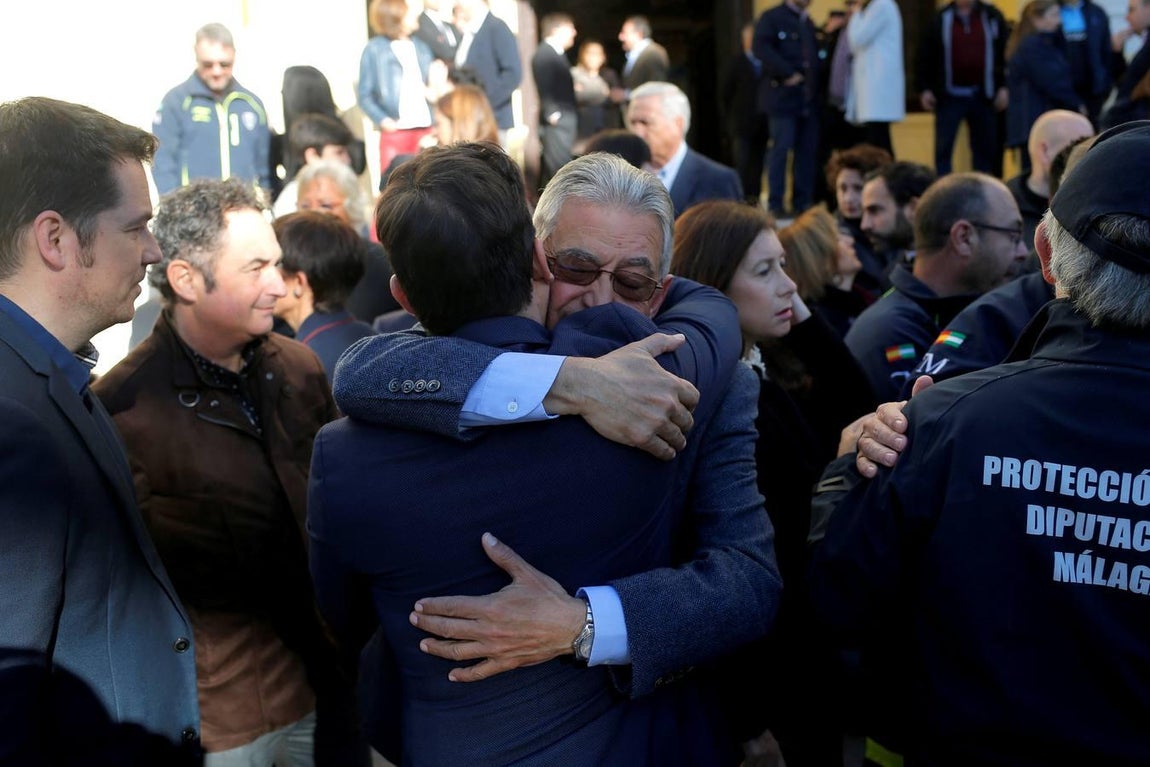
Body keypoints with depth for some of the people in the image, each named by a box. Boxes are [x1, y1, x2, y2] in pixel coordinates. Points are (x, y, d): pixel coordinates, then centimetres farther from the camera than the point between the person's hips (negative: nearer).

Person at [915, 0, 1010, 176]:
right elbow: (924, 57, 1)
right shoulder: (940, 19, 0)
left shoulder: (993, 17, 4)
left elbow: (1007, 53, 5)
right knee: (943, 148, -2)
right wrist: (924, 89, -5)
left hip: (983, 95, 2)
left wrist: (1004, 87, -2)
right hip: (949, 96, -2)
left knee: (984, 148, 9)